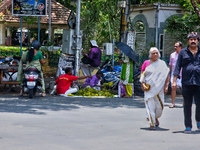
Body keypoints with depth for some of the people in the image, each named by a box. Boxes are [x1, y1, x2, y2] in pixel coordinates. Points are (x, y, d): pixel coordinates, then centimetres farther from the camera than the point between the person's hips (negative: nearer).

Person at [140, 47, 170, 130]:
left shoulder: (162, 63, 3)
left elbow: (167, 75, 3)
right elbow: (142, 74, 10)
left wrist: (166, 86, -5)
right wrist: (143, 84, -3)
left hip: (159, 88, 0)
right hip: (148, 88, 0)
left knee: (159, 105, 1)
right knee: (150, 105, -6)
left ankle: (156, 117, 32)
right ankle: (152, 123, -3)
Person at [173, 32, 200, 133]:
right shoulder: (183, 52, 8)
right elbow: (178, 67, 7)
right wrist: (174, 81, 0)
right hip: (186, 83, 0)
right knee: (187, 105, 5)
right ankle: (188, 126, 13)